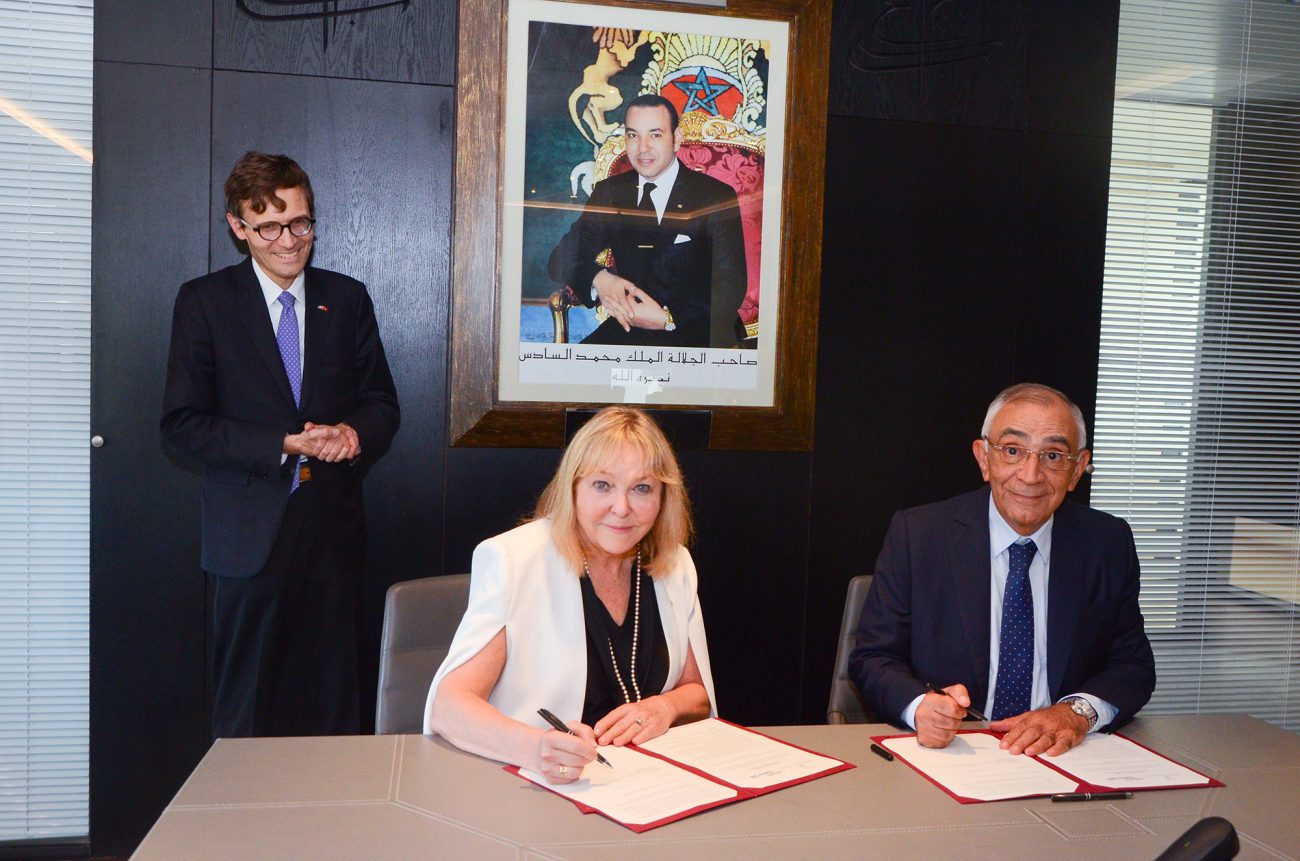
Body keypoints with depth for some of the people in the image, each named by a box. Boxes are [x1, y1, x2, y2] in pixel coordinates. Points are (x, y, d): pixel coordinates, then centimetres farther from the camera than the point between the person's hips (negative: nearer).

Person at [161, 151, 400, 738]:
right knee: (245, 712, 7)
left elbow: (382, 404, 12)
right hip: (251, 534, -2)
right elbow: (181, 426, -4)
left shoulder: (347, 298, 9)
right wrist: (285, 447, -15)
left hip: (333, 530, 2)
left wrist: (354, 435, -11)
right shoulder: (204, 302, 1)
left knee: (334, 705, 9)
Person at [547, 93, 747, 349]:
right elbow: (562, 258, 5)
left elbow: (729, 287, -6)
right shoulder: (609, 192, 11)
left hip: (698, 334, -2)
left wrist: (668, 318, -21)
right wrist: (598, 279, -18)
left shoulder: (718, 198, 0)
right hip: (627, 326, 3)